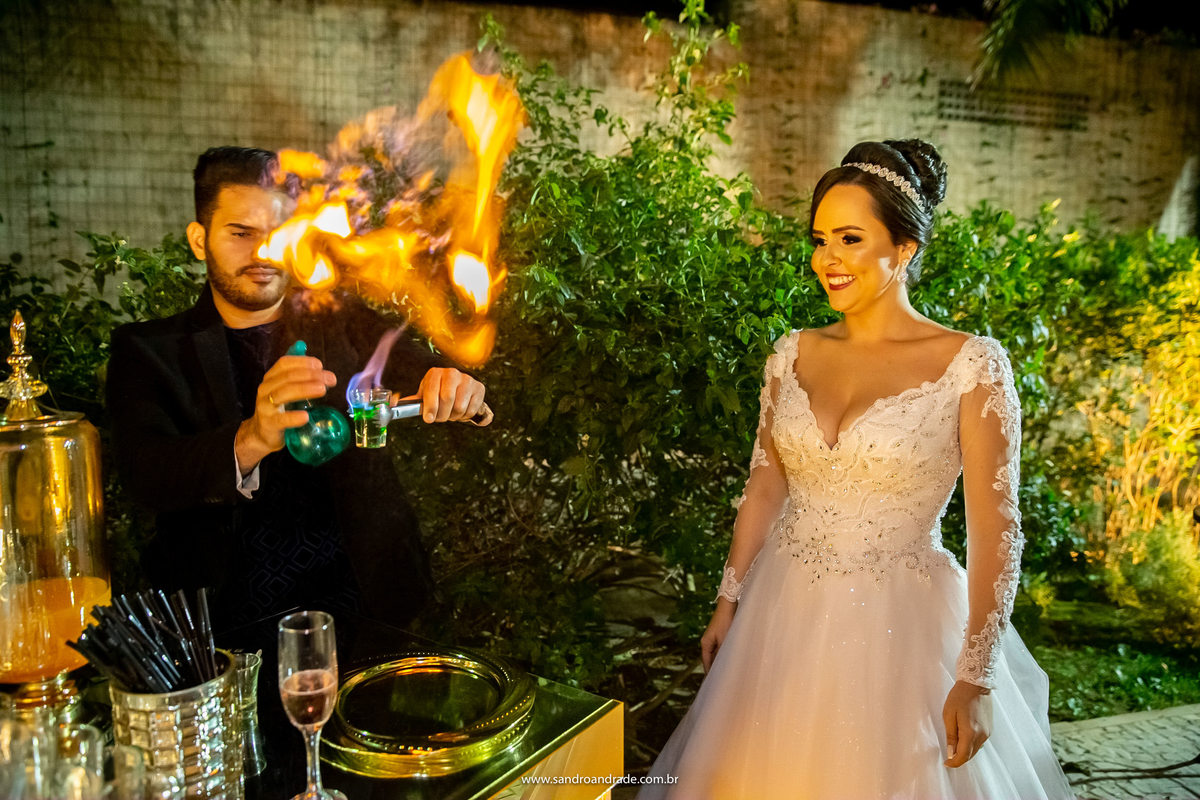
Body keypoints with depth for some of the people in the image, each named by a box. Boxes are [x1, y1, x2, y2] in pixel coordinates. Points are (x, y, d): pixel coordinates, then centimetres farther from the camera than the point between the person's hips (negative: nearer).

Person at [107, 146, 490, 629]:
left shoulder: (342, 322, 12)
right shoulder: (147, 351, 6)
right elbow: (144, 476, -11)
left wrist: (454, 387, -29)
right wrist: (250, 441, -31)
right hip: (225, 627, -1)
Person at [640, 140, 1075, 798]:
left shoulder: (971, 365, -11)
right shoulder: (794, 354, 1)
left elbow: (995, 531, -12)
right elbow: (764, 489, 7)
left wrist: (976, 678, -13)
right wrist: (728, 604, 9)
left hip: (901, 625, -4)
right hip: (783, 618, 4)